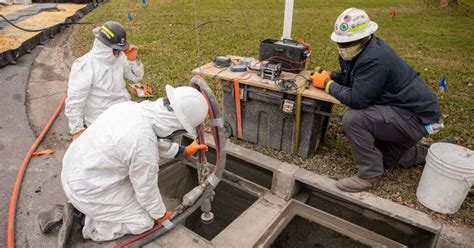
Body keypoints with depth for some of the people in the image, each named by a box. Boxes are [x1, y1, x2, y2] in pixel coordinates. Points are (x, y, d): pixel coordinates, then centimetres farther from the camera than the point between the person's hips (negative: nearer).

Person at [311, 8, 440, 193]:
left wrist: (327, 84, -18)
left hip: (416, 116, -10)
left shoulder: (374, 60, -29)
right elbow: (350, 77, 15)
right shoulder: (357, 49, 0)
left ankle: (369, 174, -13)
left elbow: (357, 100, -30)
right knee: (384, 158, 23)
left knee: (353, 119, -30)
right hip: (402, 109, 10)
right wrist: (330, 76, -5)